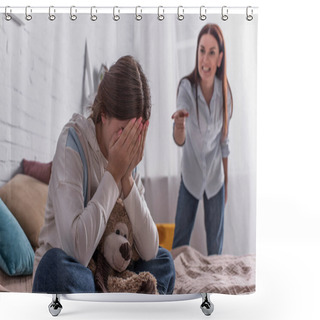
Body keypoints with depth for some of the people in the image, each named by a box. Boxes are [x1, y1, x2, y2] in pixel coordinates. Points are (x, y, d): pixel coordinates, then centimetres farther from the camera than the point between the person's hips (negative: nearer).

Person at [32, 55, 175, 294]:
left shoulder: (129, 157, -1)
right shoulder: (72, 144, -18)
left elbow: (149, 250, -9)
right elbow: (77, 249, -32)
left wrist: (127, 178, -18)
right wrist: (113, 173, -26)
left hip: (106, 276, 6)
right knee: (57, 263, -34)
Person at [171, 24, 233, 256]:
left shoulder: (224, 91, -11)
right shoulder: (186, 87, -21)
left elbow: (224, 141, 2)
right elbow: (179, 140, -32)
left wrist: (226, 184, 8)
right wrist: (179, 127, -56)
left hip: (216, 178, 2)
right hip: (191, 177, -2)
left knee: (216, 243, 15)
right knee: (181, 237, 10)